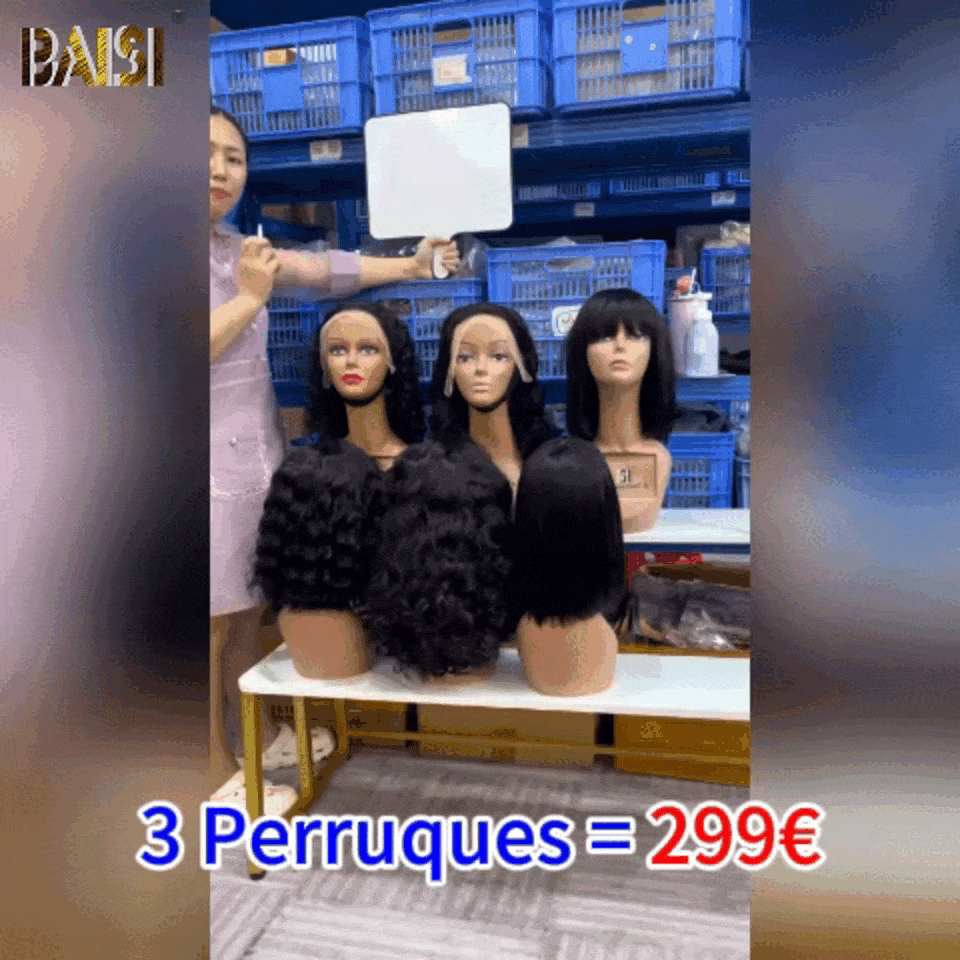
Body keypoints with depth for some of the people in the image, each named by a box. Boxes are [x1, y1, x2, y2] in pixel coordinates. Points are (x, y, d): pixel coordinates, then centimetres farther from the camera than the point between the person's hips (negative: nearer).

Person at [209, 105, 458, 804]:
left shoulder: (240, 247, 12)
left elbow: (325, 269, 12)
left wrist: (410, 265, 11)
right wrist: (250, 297, -17)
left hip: (258, 451, 7)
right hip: (214, 463, -7)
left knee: (251, 611, 17)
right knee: (216, 623, 3)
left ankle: (258, 736, 35)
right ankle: (222, 773, 21)